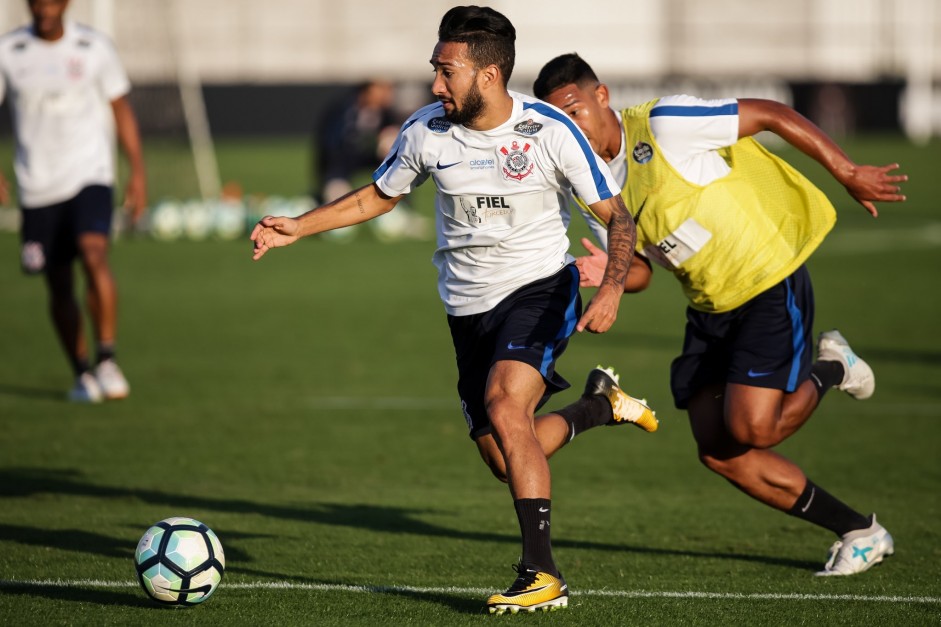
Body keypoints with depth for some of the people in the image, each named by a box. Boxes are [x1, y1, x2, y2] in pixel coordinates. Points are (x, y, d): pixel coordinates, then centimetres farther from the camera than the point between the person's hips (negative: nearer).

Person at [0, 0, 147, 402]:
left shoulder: (94, 48, 1)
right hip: (37, 187, 2)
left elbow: (121, 109, 10)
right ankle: (82, 374, 22)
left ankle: (107, 362, -20)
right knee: (59, 288, 5)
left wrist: (138, 172, 5)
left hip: (89, 174, -1)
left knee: (94, 255, -25)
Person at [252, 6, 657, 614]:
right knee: (508, 463, 3)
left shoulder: (549, 130, -16)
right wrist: (296, 228, 2)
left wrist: (612, 290, -25)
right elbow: (376, 197, 11)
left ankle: (542, 574, -25)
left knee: (504, 405, -30)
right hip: (469, 306, 5)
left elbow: (616, 214, -9)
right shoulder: (425, 131, -7)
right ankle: (599, 405, 35)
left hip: (540, 288, -5)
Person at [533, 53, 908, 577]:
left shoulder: (662, 125, -19)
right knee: (718, 452, -1)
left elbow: (774, 115, -15)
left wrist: (849, 174, -14)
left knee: (749, 430, -19)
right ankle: (861, 533, 13)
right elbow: (640, 271, 12)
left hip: (771, 283, -8)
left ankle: (827, 372, 15)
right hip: (709, 308, 8)